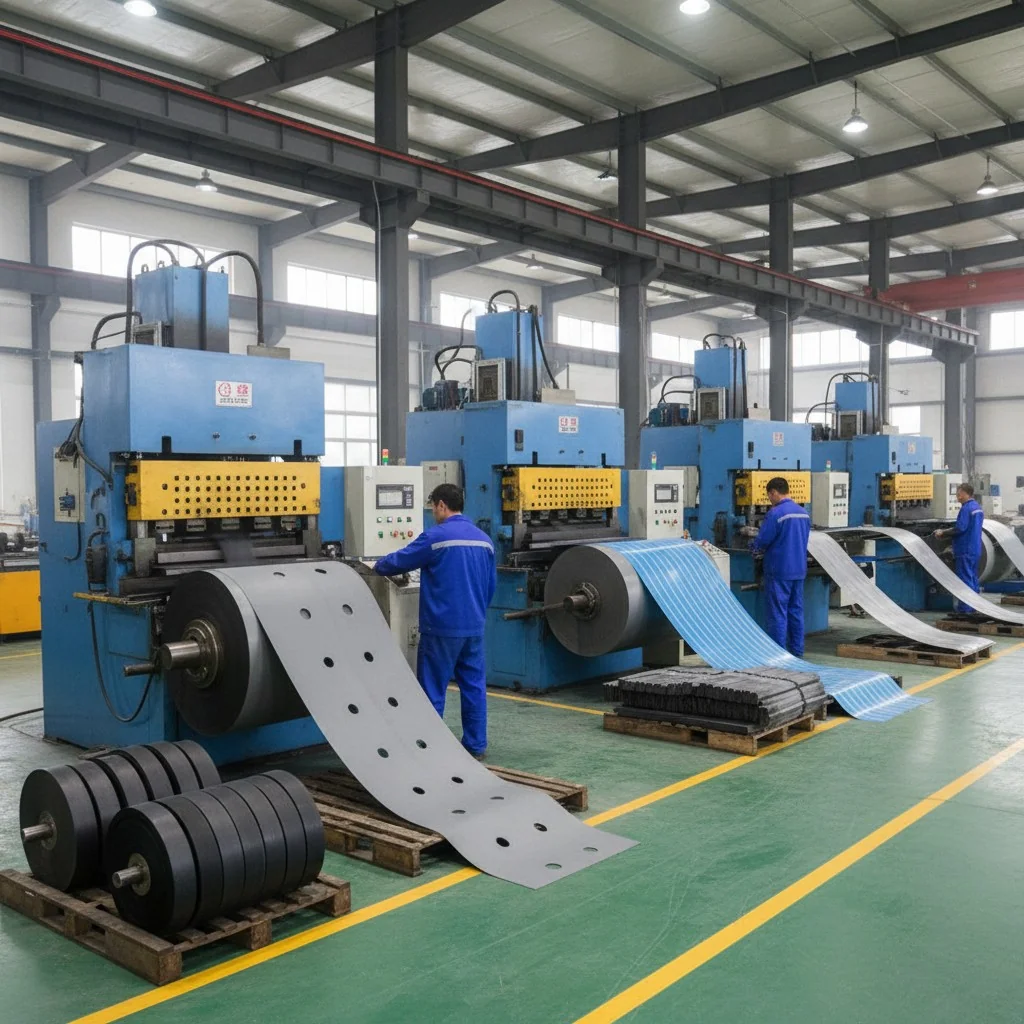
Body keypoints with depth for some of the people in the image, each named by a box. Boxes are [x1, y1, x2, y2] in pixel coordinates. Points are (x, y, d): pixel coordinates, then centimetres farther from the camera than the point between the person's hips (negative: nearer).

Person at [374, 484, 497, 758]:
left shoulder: (436, 536, -12)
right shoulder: (484, 539, 8)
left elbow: (400, 561, -2)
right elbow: (491, 585, 14)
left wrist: (378, 566, 18)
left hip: (442, 627, -6)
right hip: (474, 627, 6)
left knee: (433, 690, 3)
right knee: (474, 686, 11)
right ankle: (476, 745, 16)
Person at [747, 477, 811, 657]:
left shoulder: (775, 513, -16)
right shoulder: (803, 513, 8)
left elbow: (761, 542, -15)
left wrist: (754, 546, 9)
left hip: (779, 570, -7)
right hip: (799, 569, 7)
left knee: (777, 613, 0)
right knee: (796, 611, 13)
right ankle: (797, 651, 18)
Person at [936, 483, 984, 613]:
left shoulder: (966, 508, -17)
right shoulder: (978, 507, 14)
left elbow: (960, 529, -22)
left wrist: (943, 533, -10)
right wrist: (947, 531, 19)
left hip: (965, 551, -10)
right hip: (976, 550, 10)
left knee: (965, 579, -5)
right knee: (973, 579, 15)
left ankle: (965, 608, -4)